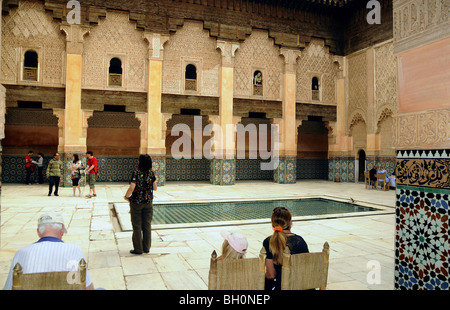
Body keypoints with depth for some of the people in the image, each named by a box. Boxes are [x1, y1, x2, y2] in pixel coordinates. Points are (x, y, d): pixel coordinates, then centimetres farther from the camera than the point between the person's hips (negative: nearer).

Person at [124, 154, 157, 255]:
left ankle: (138, 249, 13)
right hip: (148, 202, 4)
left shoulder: (136, 173, -14)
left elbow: (131, 188, -21)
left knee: (137, 226, 7)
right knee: (147, 225, 12)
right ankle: (146, 248, 19)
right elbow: (155, 188, 3)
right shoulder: (151, 173, -2)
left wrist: (126, 196, -4)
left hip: (136, 202, -4)